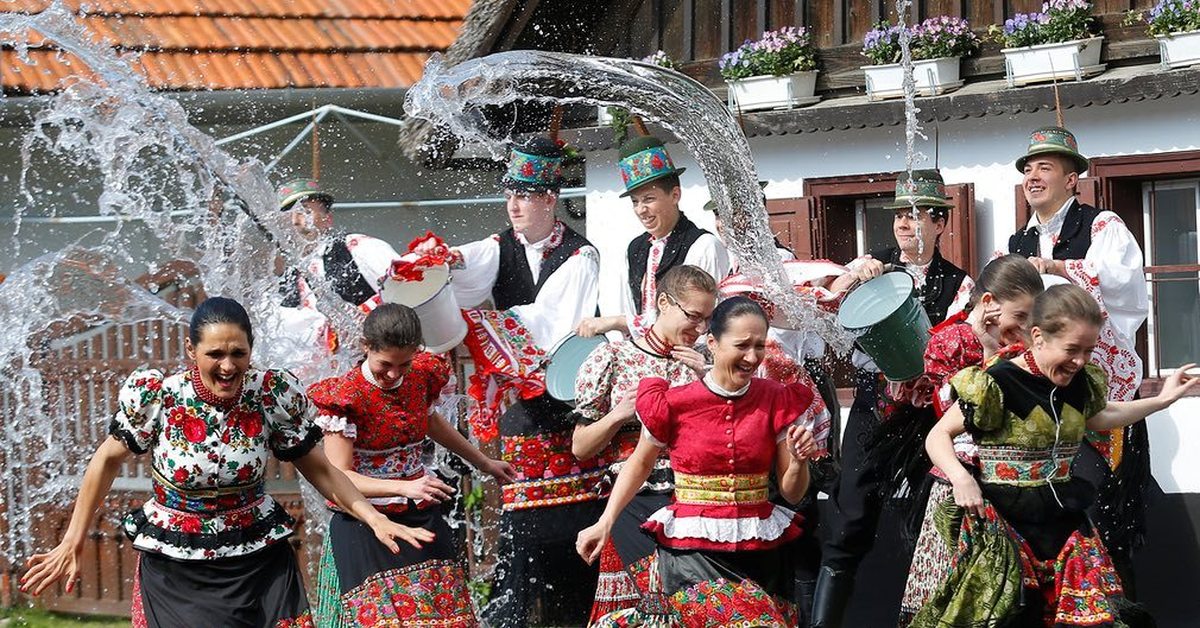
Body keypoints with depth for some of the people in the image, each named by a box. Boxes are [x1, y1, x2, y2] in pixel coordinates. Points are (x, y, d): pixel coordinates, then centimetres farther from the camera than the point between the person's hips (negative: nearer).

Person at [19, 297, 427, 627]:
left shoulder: (275, 395, -11)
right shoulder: (154, 395, -14)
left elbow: (318, 468, 2)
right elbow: (108, 461, 1)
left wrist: (374, 519, -9)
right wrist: (72, 544, 3)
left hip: (260, 570, 1)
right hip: (173, 573, -1)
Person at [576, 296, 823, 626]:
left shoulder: (778, 402, 3)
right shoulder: (673, 403, -3)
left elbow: (792, 493, 8)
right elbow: (640, 464, 13)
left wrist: (798, 461, -12)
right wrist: (605, 523, 6)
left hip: (760, 555, 3)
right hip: (692, 551, -3)